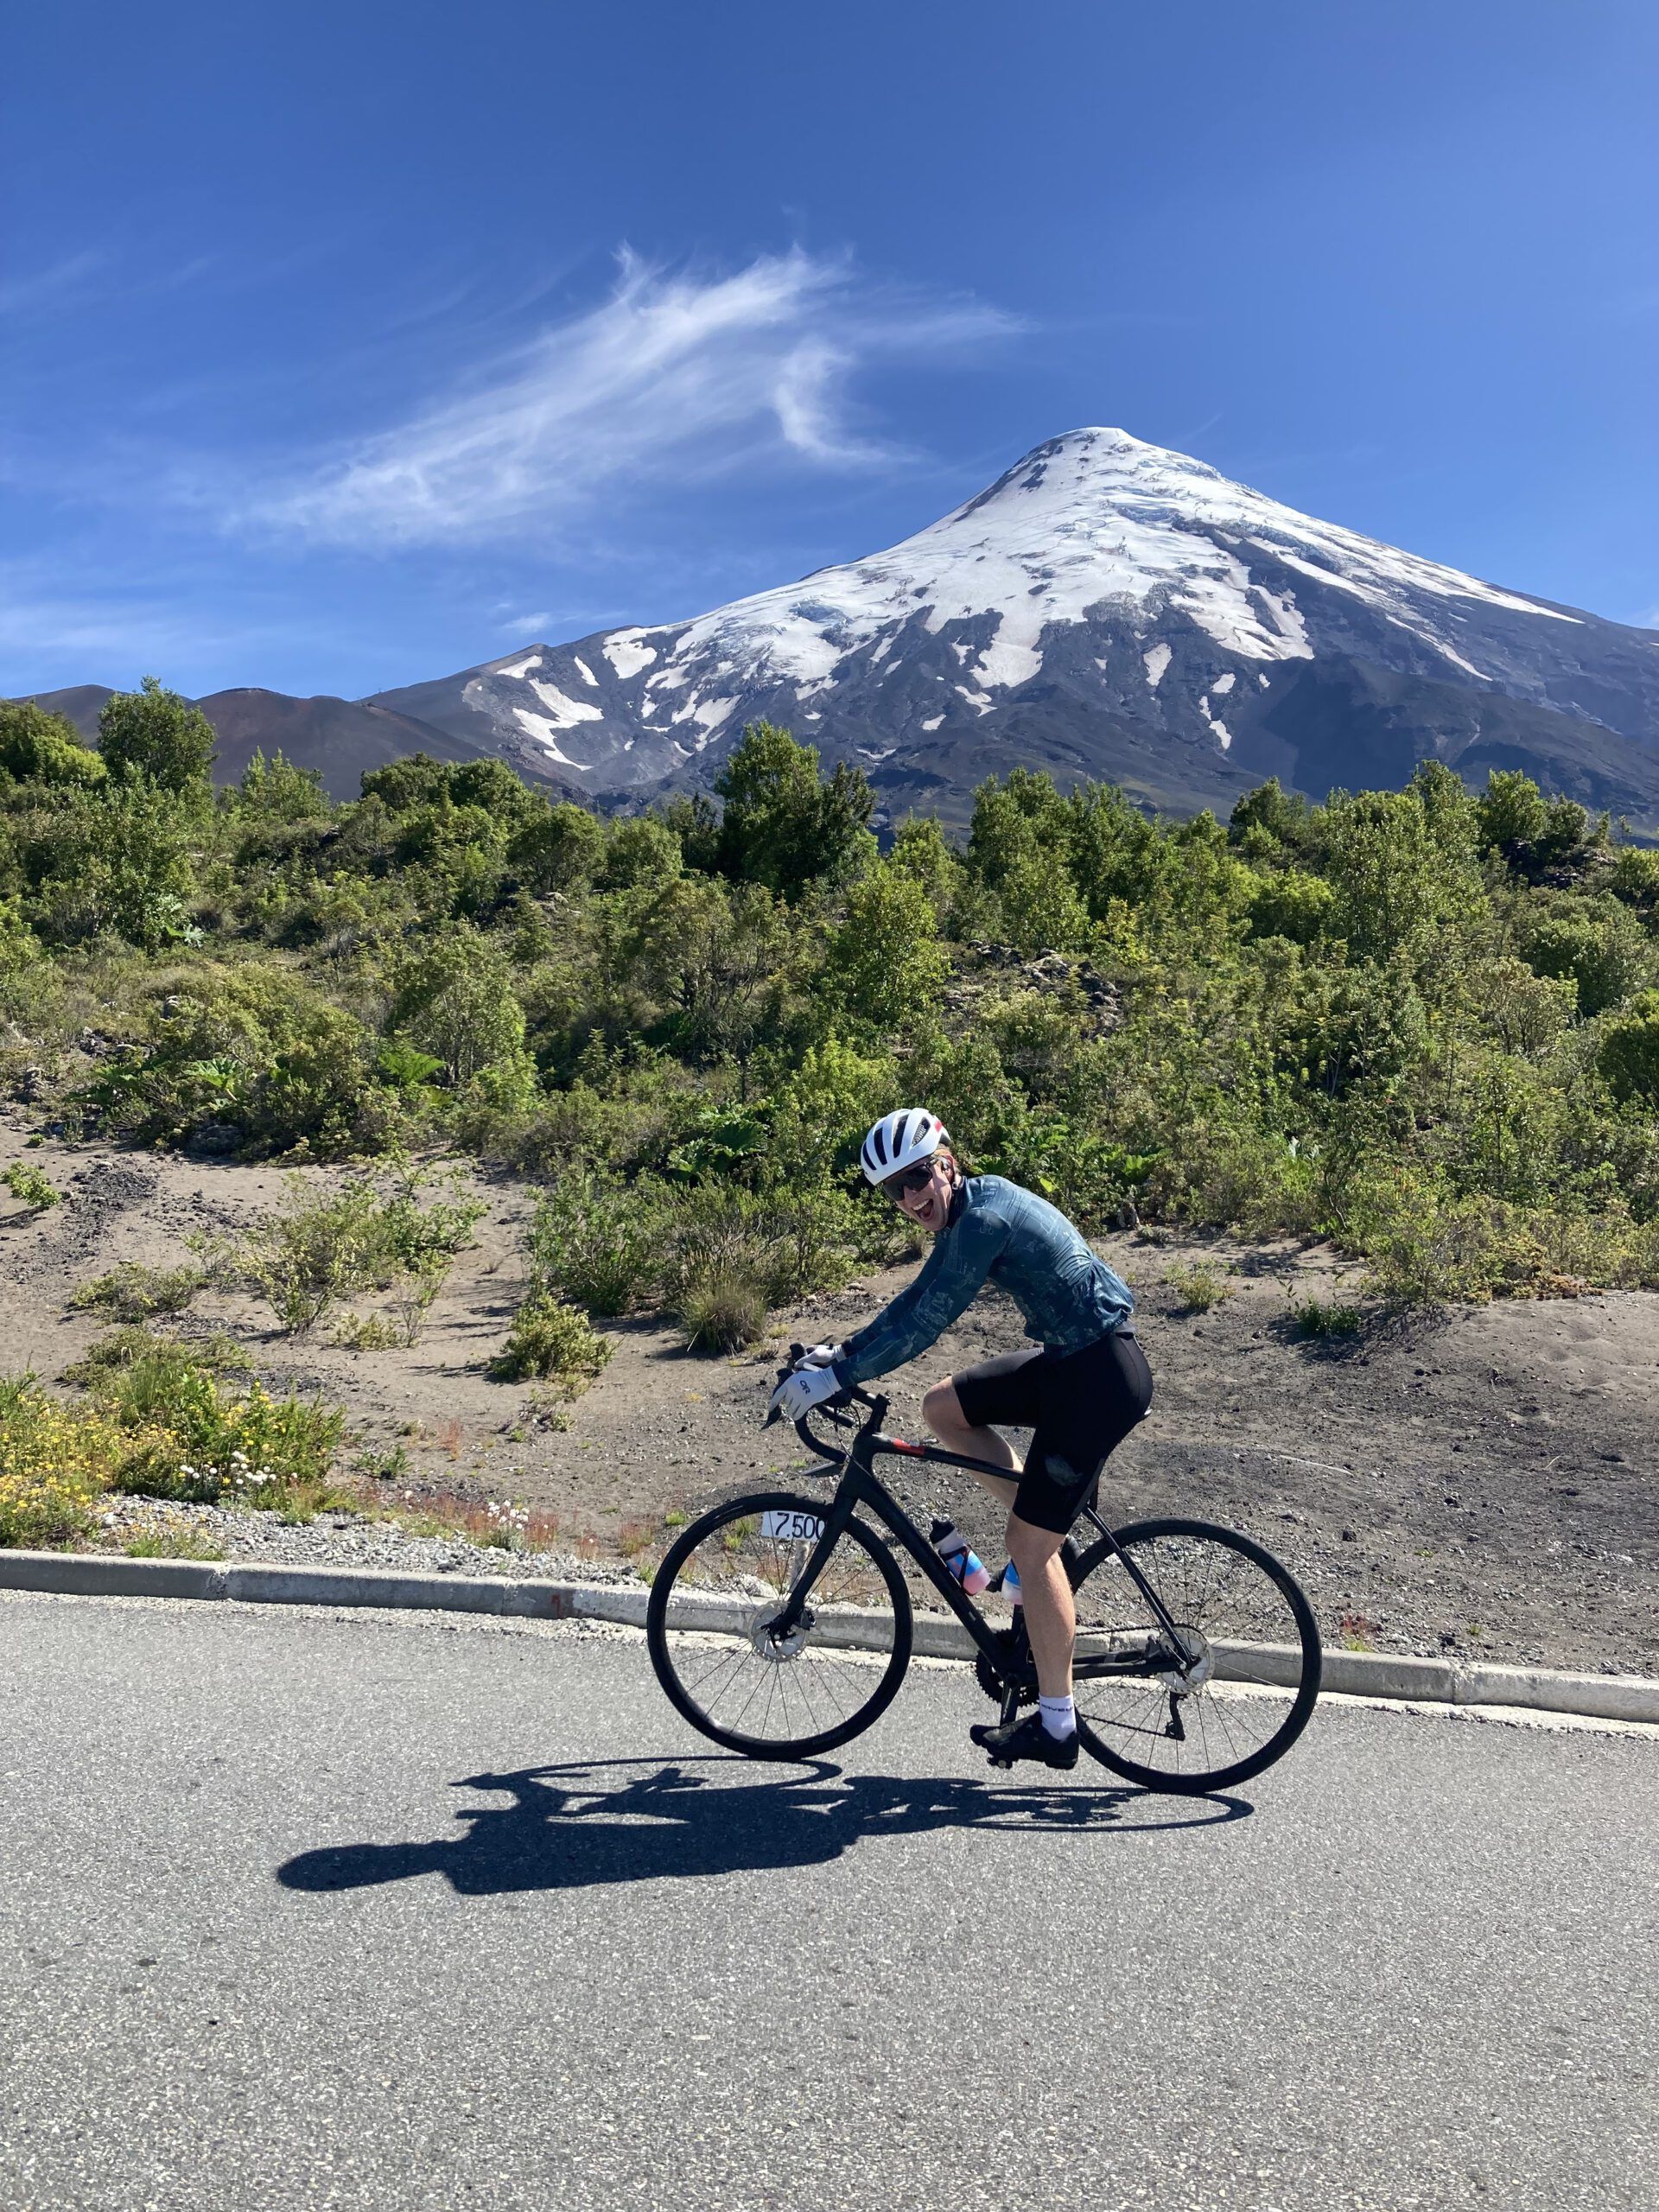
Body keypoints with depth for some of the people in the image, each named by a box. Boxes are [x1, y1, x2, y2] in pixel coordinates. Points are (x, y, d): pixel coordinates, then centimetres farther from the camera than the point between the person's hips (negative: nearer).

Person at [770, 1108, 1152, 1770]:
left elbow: (924, 1323, -22)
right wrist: (841, 1352, 13)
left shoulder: (986, 1217, -21)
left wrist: (834, 1378, -18)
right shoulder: (966, 1211, 8)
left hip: (1101, 1374, -10)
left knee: (1030, 1544, -4)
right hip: (1068, 1360, 10)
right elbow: (916, 1299, 18)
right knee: (943, 1406, 11)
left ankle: (1055, 1727, 10)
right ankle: (1049, 1522, 16)